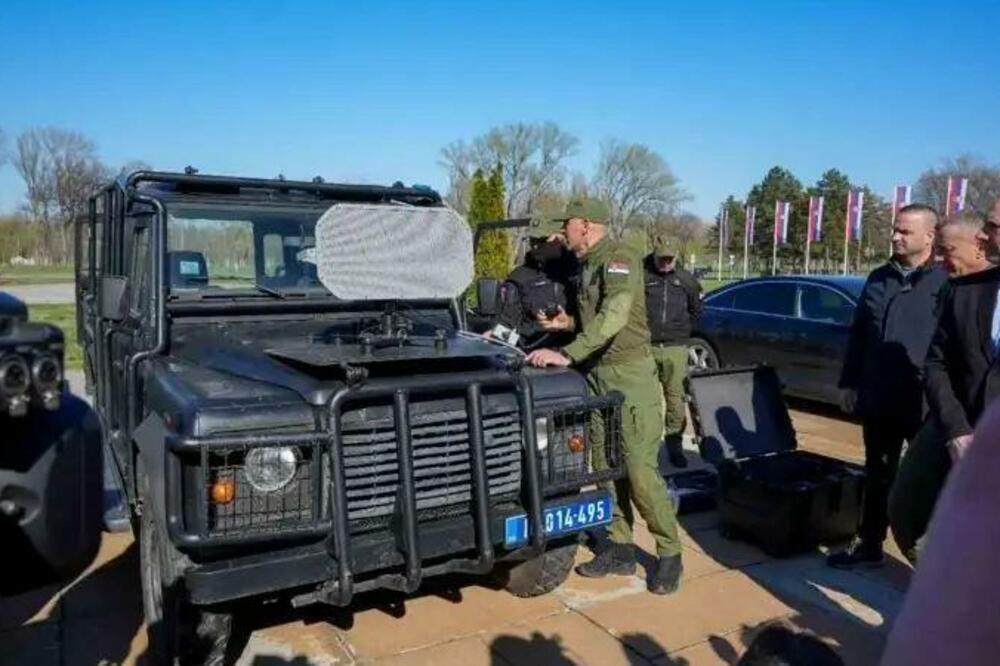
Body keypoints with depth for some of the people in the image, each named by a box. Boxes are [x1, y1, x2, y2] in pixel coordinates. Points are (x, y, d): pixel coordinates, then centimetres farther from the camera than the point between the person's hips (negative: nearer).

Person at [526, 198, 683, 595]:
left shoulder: (619, 257, -16)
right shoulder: (588, 264, 13)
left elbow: (614, 317, -31)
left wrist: (567, 355, -35)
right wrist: (569, 323, 11)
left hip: (630, 376, -9)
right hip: (598, 375, 9)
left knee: (640, 472, -7)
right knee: (605, 468, 11)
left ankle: (669, 554, 9)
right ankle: (620, 550, 22)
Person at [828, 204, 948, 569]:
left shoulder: (945, 282, -6)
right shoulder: (879, 278, 10)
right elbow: (858, 335, 14)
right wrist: (849, 382, 11)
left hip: (925, 403, -5)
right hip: (878, 398, 5)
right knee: (877, 476, 15)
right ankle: (869, 545, 27)